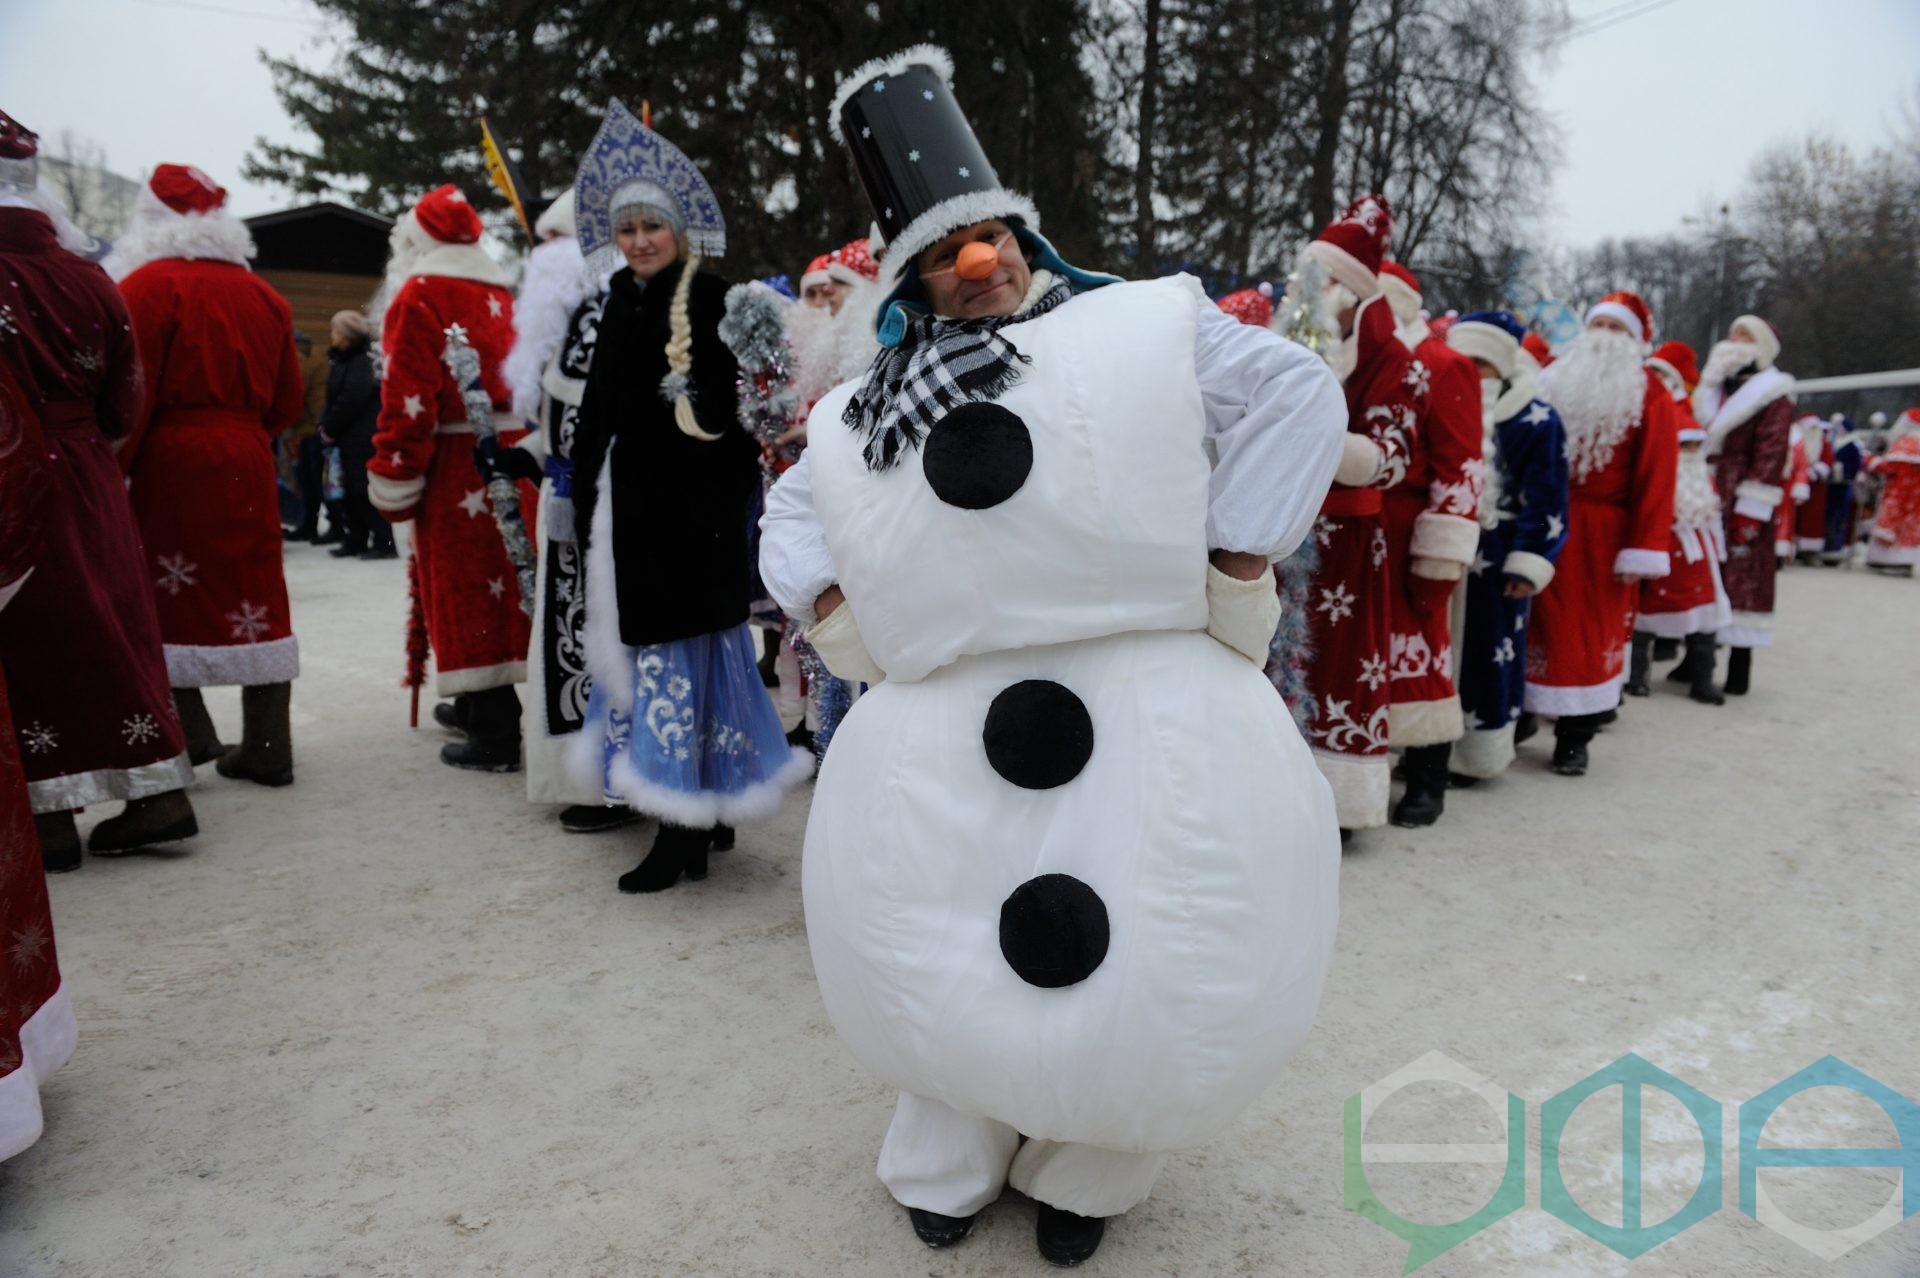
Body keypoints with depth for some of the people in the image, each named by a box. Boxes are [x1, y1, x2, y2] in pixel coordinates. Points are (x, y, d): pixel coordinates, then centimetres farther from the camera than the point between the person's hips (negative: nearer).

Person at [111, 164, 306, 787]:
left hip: (166, 460, -5)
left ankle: (187, 732, 5)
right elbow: (287, 398, 11)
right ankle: (266, 748, 9)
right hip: (244, 462, 5)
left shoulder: (147, 285, -6)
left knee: (164, 596, 5)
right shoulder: (263, 295, 11)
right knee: (252, 595, 6)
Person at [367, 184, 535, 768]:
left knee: (468, 592, -3)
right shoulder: (500, 294, 15)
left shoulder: (420, 295, -6)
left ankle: (494, 737, -1)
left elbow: (407, 400, -14)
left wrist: (393, 487, -10)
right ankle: (487, 706, 28)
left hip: (457, 468, -7)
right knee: (503, 584, 14)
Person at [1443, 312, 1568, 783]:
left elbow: (1545, 503, -9)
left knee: (1486, 656, 4)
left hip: (1494, 560, -5)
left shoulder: (1537, 421, -7)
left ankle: (1476, 752, 16)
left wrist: (1528, 563, -14)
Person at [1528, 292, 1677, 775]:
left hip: (1600, 537, -2)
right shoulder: (1553, 381, 13)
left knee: (1593, 633, 4)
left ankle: (1574, 739, 13)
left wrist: (1641, 552, -13)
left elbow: (1655, 478, -6)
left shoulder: (1651, 397, 1)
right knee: (1535, 625, 5)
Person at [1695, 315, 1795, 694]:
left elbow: (1771, 454, -11)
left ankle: (1738, 669, 2)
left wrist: (1751, 509, -18)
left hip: (1741, 503, -6)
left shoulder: (1773, 395, -3)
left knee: (1742, 580, -4)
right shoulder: (1712, 389, 18)